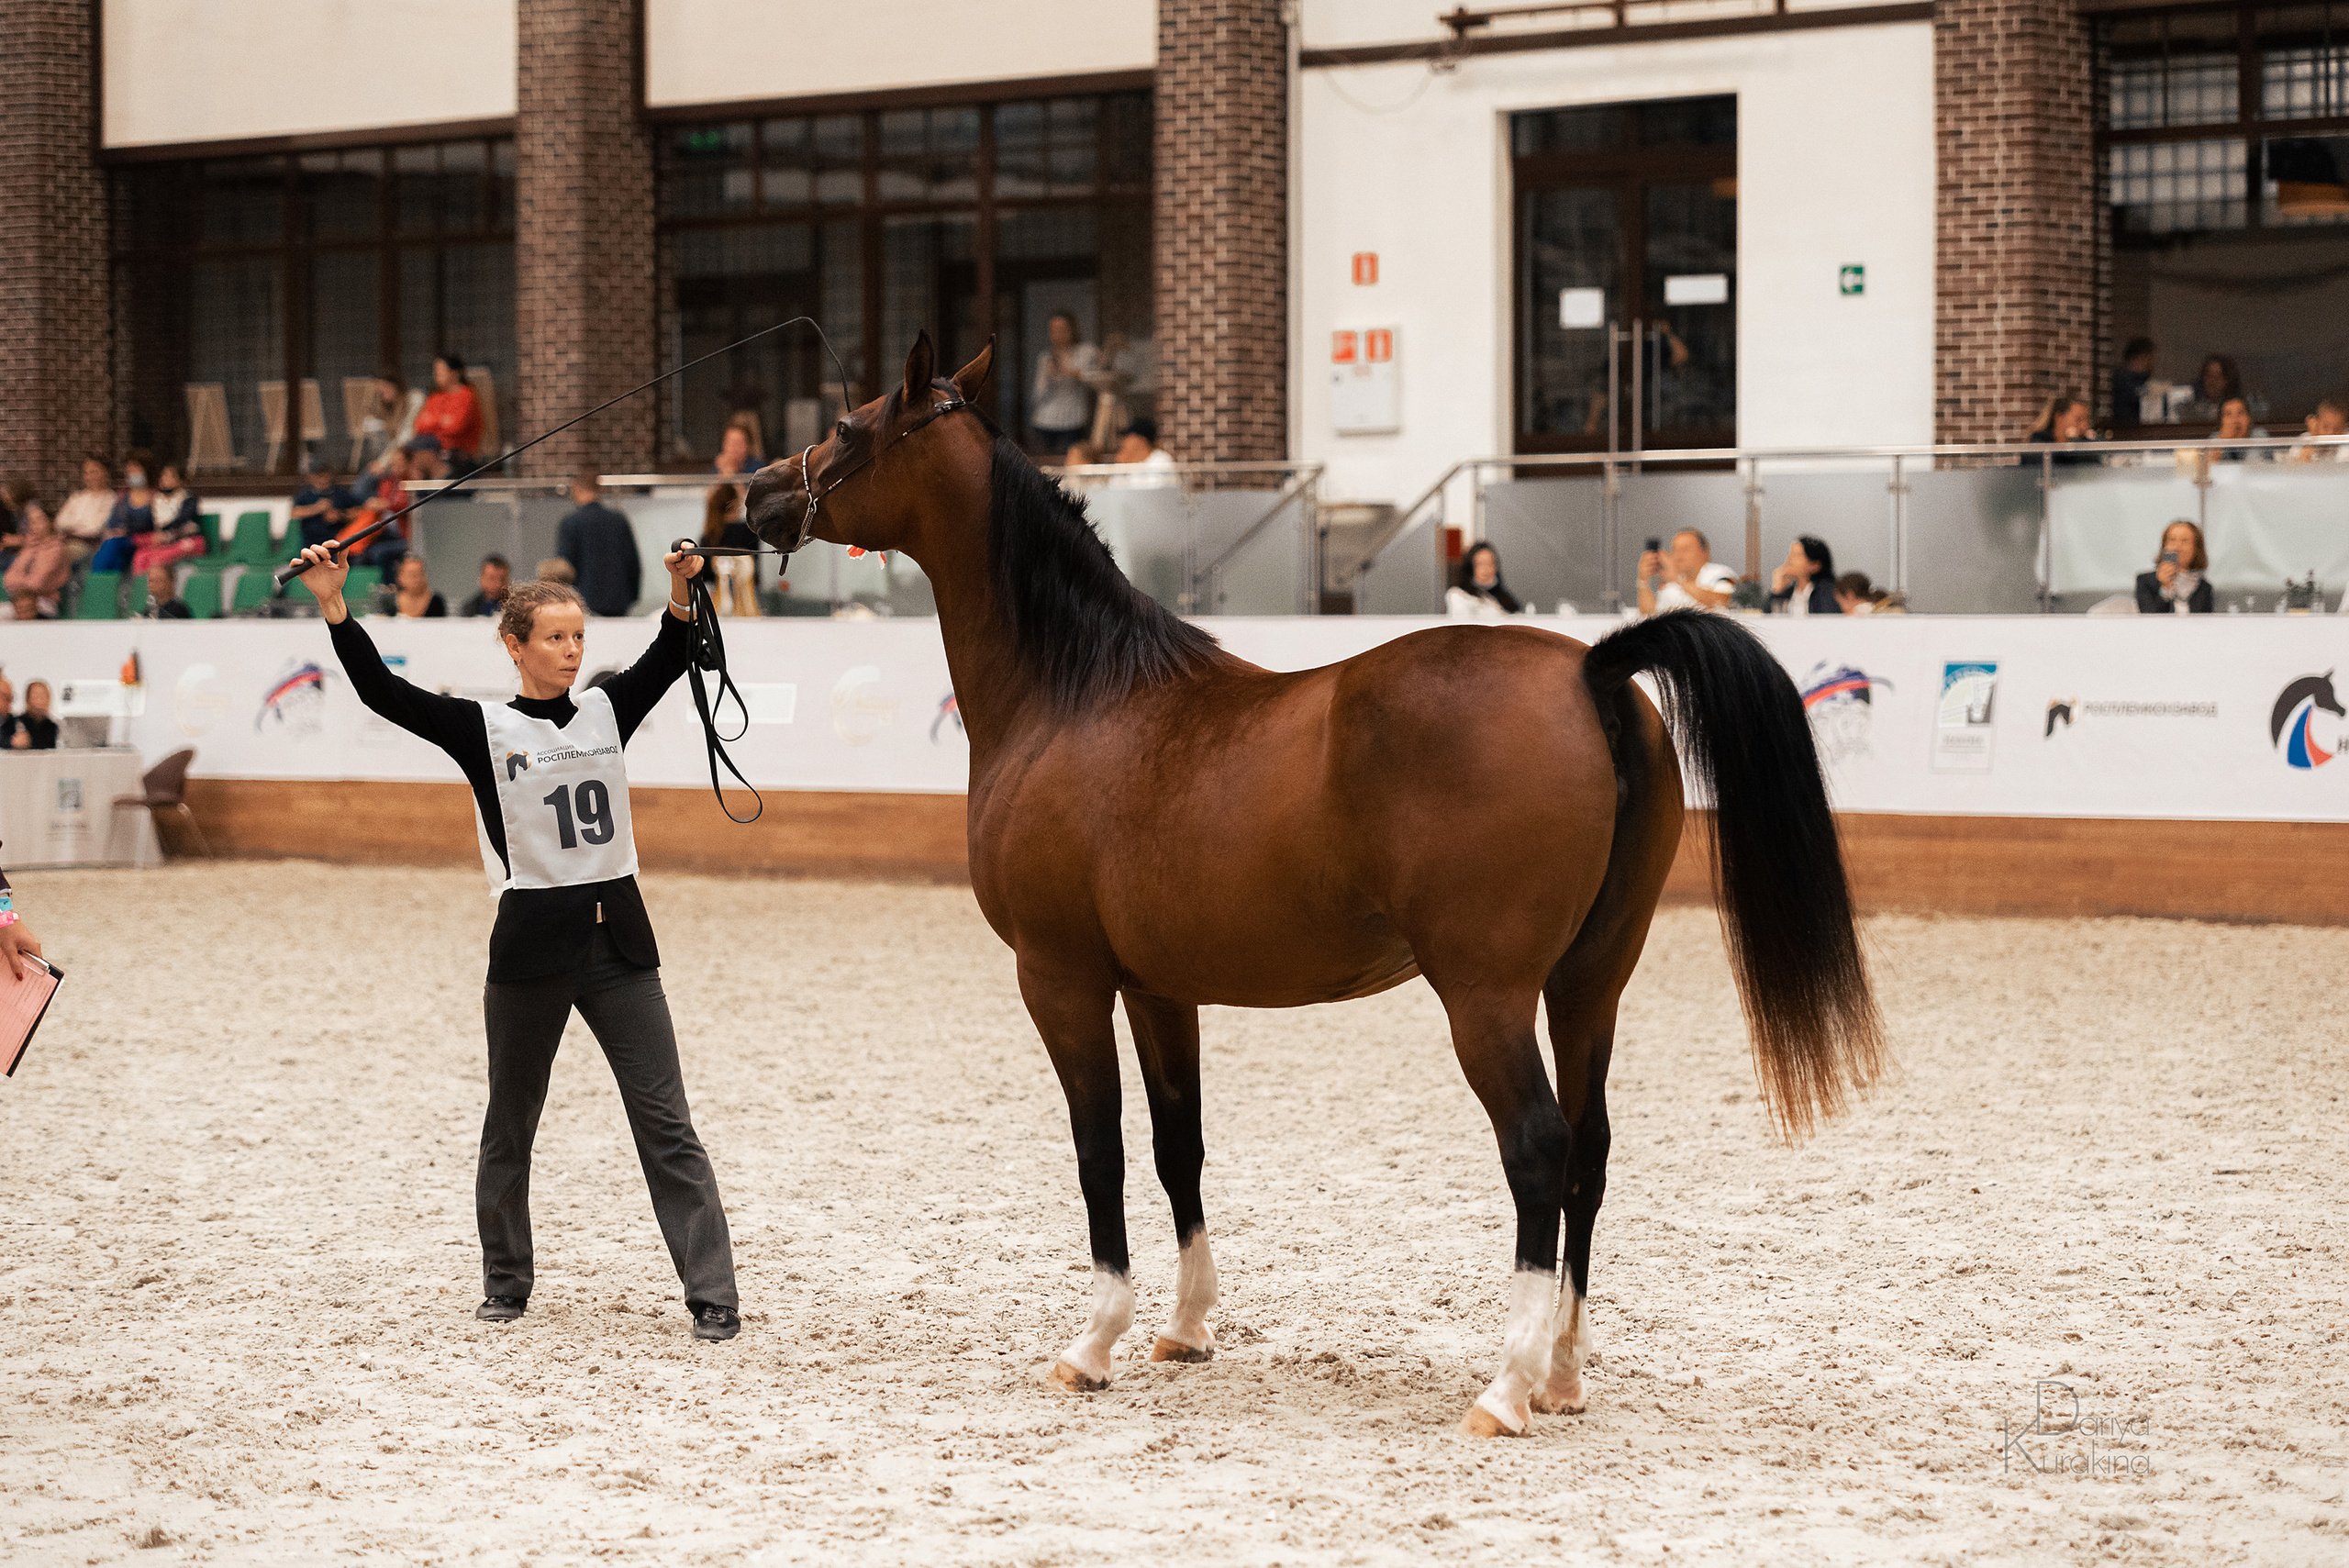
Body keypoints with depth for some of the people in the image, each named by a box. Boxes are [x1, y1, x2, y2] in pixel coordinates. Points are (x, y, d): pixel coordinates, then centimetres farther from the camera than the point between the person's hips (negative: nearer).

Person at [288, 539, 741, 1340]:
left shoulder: (607, 710, 8)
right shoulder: (483, 729, -1)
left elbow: (673, 656, 5)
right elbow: (384, 693, -9)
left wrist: (682, 589, -13)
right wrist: (334, 608, -19)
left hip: (618, 940, 2)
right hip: (530, 944, -2)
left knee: (667, 1126, -2)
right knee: (510, 1128, 11)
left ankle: (714, 1297, -3)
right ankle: (506, 1286, 28)